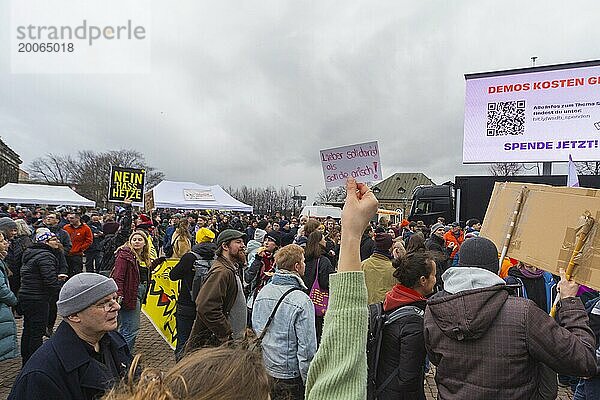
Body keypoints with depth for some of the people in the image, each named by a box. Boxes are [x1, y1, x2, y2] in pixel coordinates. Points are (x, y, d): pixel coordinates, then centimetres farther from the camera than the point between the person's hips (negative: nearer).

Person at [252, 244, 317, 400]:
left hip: (261, 369, 6)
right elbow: (307, 347, -20)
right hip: (288, 375, -6)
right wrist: (309, 382, -9)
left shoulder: (263, 292, -2)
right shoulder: (302, 301, -22)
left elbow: (254, 329, 8)